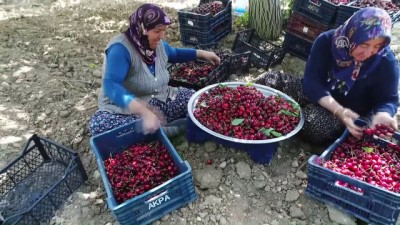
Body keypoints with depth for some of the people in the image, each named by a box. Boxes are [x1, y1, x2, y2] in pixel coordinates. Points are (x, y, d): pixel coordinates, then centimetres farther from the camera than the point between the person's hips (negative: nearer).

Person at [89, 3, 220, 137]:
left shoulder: (158, 44, -1)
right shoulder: (120, 48, -24)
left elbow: (174, 54, 24)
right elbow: (111, 86, -39)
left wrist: (201, 53, 14)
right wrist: (144, 111, -52)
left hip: (160, 101, 6)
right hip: (125, 108, -5)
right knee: (99, 124, -36)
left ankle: (158, 127, -23)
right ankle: (163, 130, -30)